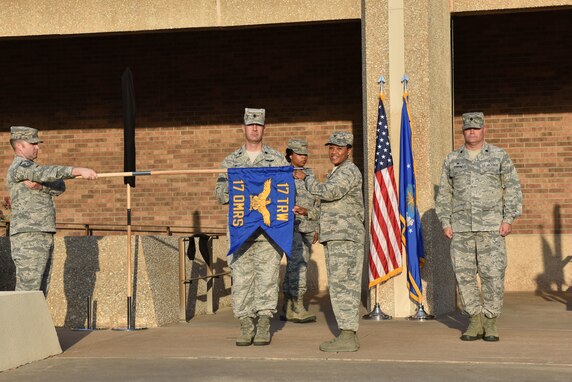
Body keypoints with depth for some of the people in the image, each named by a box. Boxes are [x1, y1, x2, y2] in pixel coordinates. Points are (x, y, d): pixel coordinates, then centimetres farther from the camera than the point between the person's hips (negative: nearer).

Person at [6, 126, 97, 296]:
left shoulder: (32, 169, 21)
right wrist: (78, 170, -37)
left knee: (40, 291, 10)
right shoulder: (19, 167, -9)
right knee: (28, 289, -12)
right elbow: (47, 172, -29)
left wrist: (40, 185, -13)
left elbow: (60, 187, 7)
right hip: (28, 238, -10)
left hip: (43, 237, 10)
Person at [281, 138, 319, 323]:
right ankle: (297, 307, -16)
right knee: (297, 263, -15)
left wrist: (316, 228, 18)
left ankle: (287, 310, 14)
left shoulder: (309, 174, 16)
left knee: (295, 266, 9)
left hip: (307, 228, 7)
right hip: (291, 226, -7)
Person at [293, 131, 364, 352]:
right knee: (340, 287, 10)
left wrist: (305, 178, -10)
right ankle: (347, 334, 13)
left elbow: (328, 192, -24)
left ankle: (348, 338, -9)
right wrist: (307, 213, 18)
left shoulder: (349, 171, -10)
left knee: (343, 286, -10)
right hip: (334, 238, 10)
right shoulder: (337, 173, 22)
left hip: (346, 238, -10)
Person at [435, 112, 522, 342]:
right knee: (464, 274, 1)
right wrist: (445, 223, 4)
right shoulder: (452, 160, 11)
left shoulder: (500, 157, 5)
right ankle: (475, 321, 11)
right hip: (460, 228, 2)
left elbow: (513, 189, 3)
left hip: (491, 227, -2)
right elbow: (444, 194, 13)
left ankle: (490, 322, 6)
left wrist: (508, 219, -6)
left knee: (493, 275, -5)